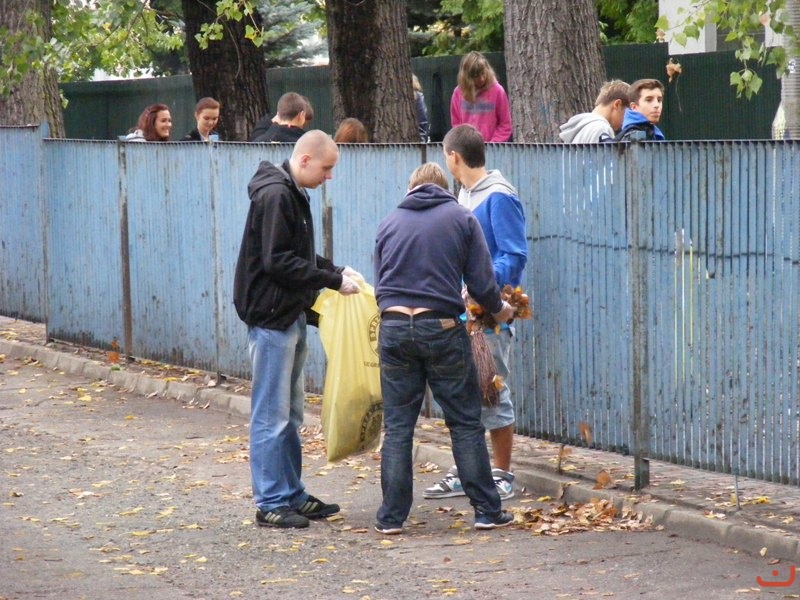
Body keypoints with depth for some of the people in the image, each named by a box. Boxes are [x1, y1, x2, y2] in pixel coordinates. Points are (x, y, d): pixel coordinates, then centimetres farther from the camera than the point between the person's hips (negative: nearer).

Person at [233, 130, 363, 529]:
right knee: (271, 416, -5)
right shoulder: (275, 196, -17)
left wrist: (336, 271, 8)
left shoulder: (292, 194, 14)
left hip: (290, 316, 10)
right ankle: (271, 503, -2)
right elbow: (278, 262, -21)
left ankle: (292, 496, 21)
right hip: (271, 317, -10)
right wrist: (333, 281, -17)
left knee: (290, 414, 14)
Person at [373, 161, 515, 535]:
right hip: (442, 329, -2)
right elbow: (481, 283, 0)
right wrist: (499, 309, 19)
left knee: (397, 427, 7)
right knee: (466, 424, 6)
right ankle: (487, 510, 8)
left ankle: (391, 517, 6)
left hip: (393, 327, 2)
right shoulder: (461, 219, 5)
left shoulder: (390, 222, 13)